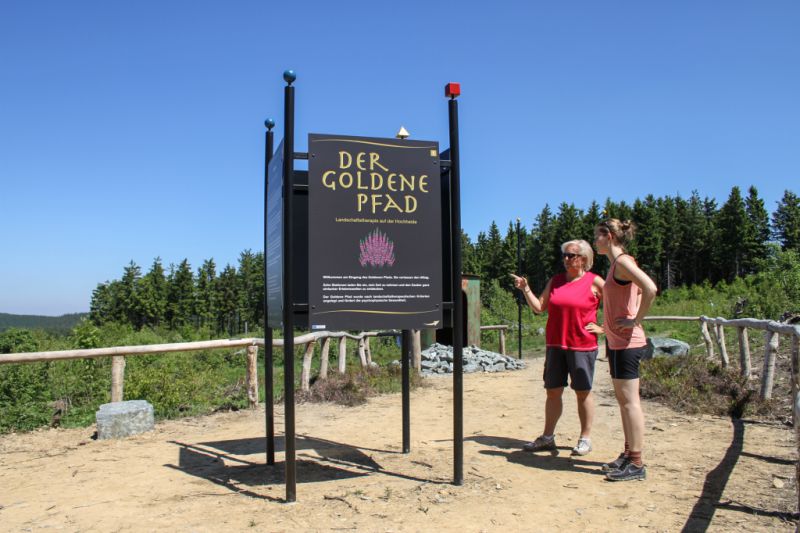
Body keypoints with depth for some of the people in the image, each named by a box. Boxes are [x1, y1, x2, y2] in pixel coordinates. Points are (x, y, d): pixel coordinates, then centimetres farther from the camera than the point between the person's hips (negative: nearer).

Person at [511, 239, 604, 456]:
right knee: (553, 390, 8)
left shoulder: (594, 282, -3)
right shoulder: (555, 281, 11)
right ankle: (547, 437, 18)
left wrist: (605, 327, -5)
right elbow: (539, 307, 10)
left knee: (583, 392, 6)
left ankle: (585, 439, 19)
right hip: (555, 345, 4)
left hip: (582, 346, -4)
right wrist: (525, 289, -1)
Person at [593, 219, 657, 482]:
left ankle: (636, 464, 1)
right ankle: (628, 455, 23)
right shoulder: (616, 264, 15)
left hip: (626, 342, -10)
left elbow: (650, 289, -28)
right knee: (623, 400, 14)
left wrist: (636, 321, -19)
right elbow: (636, 293, 25)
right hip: (617, 341, 10)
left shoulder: (622, 261, -14)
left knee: (629, 401, -5)